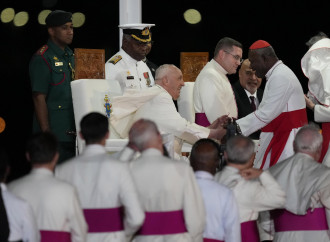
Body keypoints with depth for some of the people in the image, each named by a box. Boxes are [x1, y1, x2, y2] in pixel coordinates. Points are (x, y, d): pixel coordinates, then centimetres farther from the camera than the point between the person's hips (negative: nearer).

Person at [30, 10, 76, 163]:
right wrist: (46, 133, -19)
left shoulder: (70, 56, 15)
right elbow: (39, 98, -15)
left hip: (71, 132, 8)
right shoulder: (42, 58, -11)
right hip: (54, 134, -8)